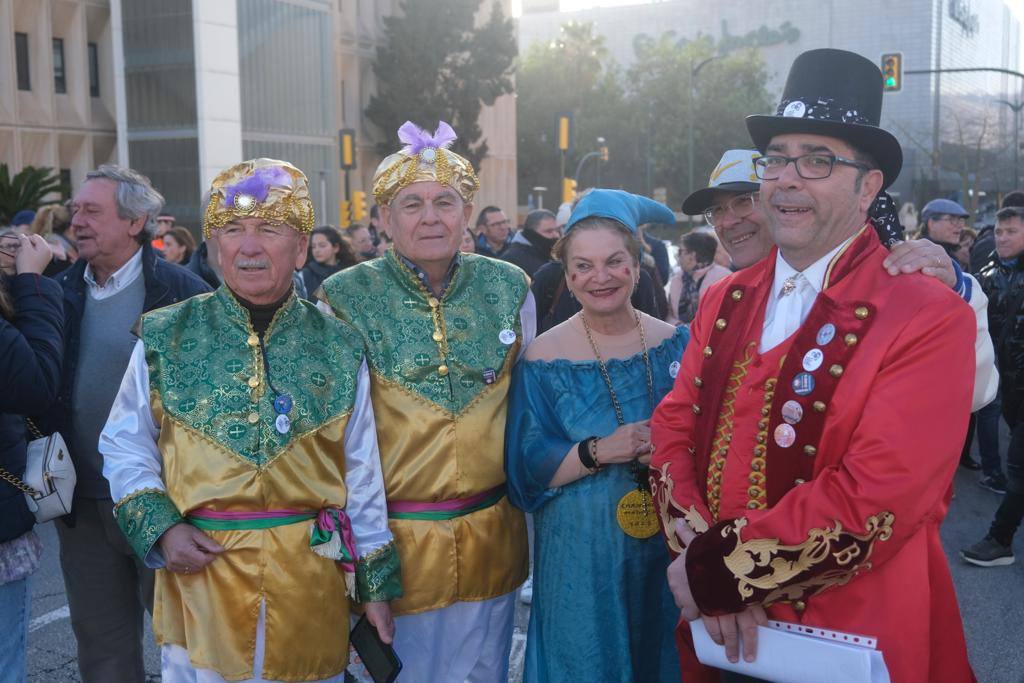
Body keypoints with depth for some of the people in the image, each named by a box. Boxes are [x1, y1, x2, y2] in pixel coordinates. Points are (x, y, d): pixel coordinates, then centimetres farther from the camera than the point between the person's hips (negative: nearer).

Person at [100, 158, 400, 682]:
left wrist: (376, 583, 7)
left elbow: (361, 475, 6)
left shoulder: (339, 348, 1)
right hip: (198, 575, 0)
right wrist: (159, 526, -7)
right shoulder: (164, 339, -1)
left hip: (311, 588, 1)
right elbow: (125, 447, 9)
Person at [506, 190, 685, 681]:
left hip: (667, 545, 3)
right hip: (579, 553, -2)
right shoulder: (544, 360, -7)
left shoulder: (676, 344, 0)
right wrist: (599, 451, -22)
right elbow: (527, 468, -10)